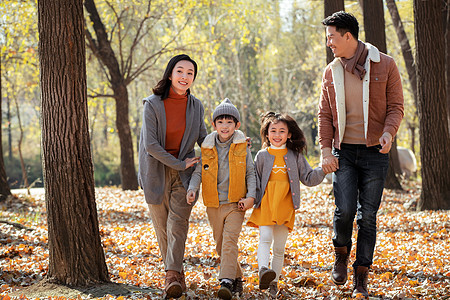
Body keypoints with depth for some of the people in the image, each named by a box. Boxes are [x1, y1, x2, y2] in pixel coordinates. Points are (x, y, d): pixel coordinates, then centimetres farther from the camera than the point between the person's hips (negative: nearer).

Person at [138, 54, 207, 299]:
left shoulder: (195, 106, 2)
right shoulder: (153, 104, -10)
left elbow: (204, 139, 16)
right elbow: (151, 145, -15)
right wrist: (179, 164, -15)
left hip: (184, 172, 1)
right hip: (156, 171, -1)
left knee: (178, 219, -14)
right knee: (162, 224, 4)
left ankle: (172, 275, -20)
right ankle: (176, 272, 19)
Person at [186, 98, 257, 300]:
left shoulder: (242, 146, -1)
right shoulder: (207, 147, 3)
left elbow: (250, 173, 4)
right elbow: (198, 171, 4)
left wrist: (251, 196, -7)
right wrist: (192, 189, -14)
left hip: (235, 203, -3)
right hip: (213, 204, 3)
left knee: (230, 240, -18)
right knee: (221, 245, 10)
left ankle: (226, 281, -25)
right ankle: (237, 279, 25)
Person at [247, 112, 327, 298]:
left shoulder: (295, 156, 8)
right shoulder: (262, 156, 5)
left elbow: (308, 178, 9)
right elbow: (255, 181, 9)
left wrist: (324, 170, -4)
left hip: (285, 208, 2)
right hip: (265, 205, -2)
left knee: (279, 248, 6)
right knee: (265, 238, -23)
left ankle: (273, 283, 15)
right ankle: (263, 271, -40)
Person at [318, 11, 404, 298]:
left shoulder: (385, 65, -1)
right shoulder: (331, 72, 8)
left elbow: (396, 106, -1)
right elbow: (325, 115, 10)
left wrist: (388, 133, -20)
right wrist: (326, 150, -1)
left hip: (375, 152, -2)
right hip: (344, 153, 2)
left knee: (368, 216, 0)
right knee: (345, 210, -10)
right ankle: (341, 254, 19)